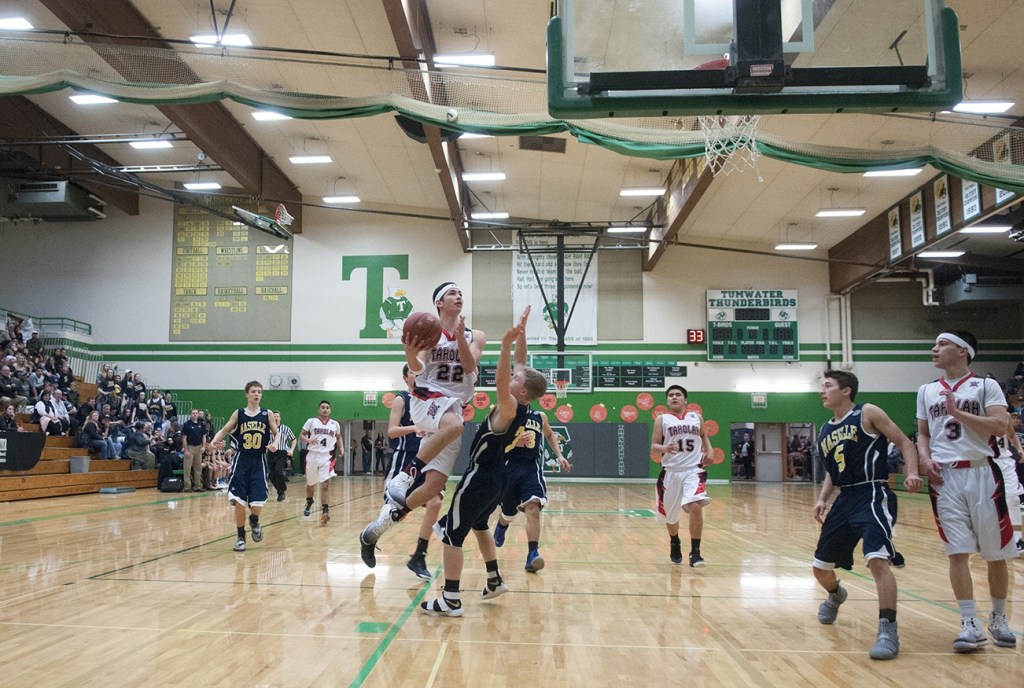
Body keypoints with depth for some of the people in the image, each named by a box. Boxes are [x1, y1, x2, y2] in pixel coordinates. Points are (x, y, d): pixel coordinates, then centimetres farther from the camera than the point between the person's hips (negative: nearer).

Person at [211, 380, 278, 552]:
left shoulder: (267, 414, 2)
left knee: (257, 504, -8)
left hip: (258, 463, 0)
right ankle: (241, 537, 18)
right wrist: (215, 441, -15)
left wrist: (275, 444, -14)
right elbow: (224, 430, 5)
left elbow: (276, 433, 7)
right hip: (241, 462, 0)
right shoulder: (238, 414, 3)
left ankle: (254, 521, 28)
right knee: (239, 502, -2)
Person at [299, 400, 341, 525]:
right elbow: (301, 434, 2)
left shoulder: (335, 424, 7)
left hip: (327, 457, 0)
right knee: (310, 483, 17)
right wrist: (309, 440, -18)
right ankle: (309, 503, 45)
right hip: (312, 456, 0)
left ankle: (325, 511, -17)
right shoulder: (311, 421, 0)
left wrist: (341, 448, 6)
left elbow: (338, 437, 23)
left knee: (325, 485, -14)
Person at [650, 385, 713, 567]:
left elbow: (704, 435, 27)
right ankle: (674, 543, 43)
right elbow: (653, 447, -3)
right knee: (669, 514, 12)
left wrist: (709, 451, 9)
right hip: (671, 472, 0)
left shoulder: (696, 417, 9)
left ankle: (695, 552, -11)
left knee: (695, 507, -23)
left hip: (693, 470, 0)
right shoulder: (662, 419, 1)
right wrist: (664, 448, -25)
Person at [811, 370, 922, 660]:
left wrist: (911, 473, -22)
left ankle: (888, 630, -17)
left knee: (877, 558, -27)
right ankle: (835, 595, 46)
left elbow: (905, 442, -5)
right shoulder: (825, 432, 15)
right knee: (820, 567, 13)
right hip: (845, 500, 7)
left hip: (872, 495, -7)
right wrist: (822, 499, 7)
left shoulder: (867, 413, -3)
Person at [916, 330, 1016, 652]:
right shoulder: (926, 391, 13)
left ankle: (998, 620, 23)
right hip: (944, 477, 3)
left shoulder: (986, 386, 0)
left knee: (995, 553, 6)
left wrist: (958, 413, -16)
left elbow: (1000, 426, -12)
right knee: (958, 553, -3)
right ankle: (970, 625, 0)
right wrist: (925, 458, -1)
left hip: (981, 473, -2)